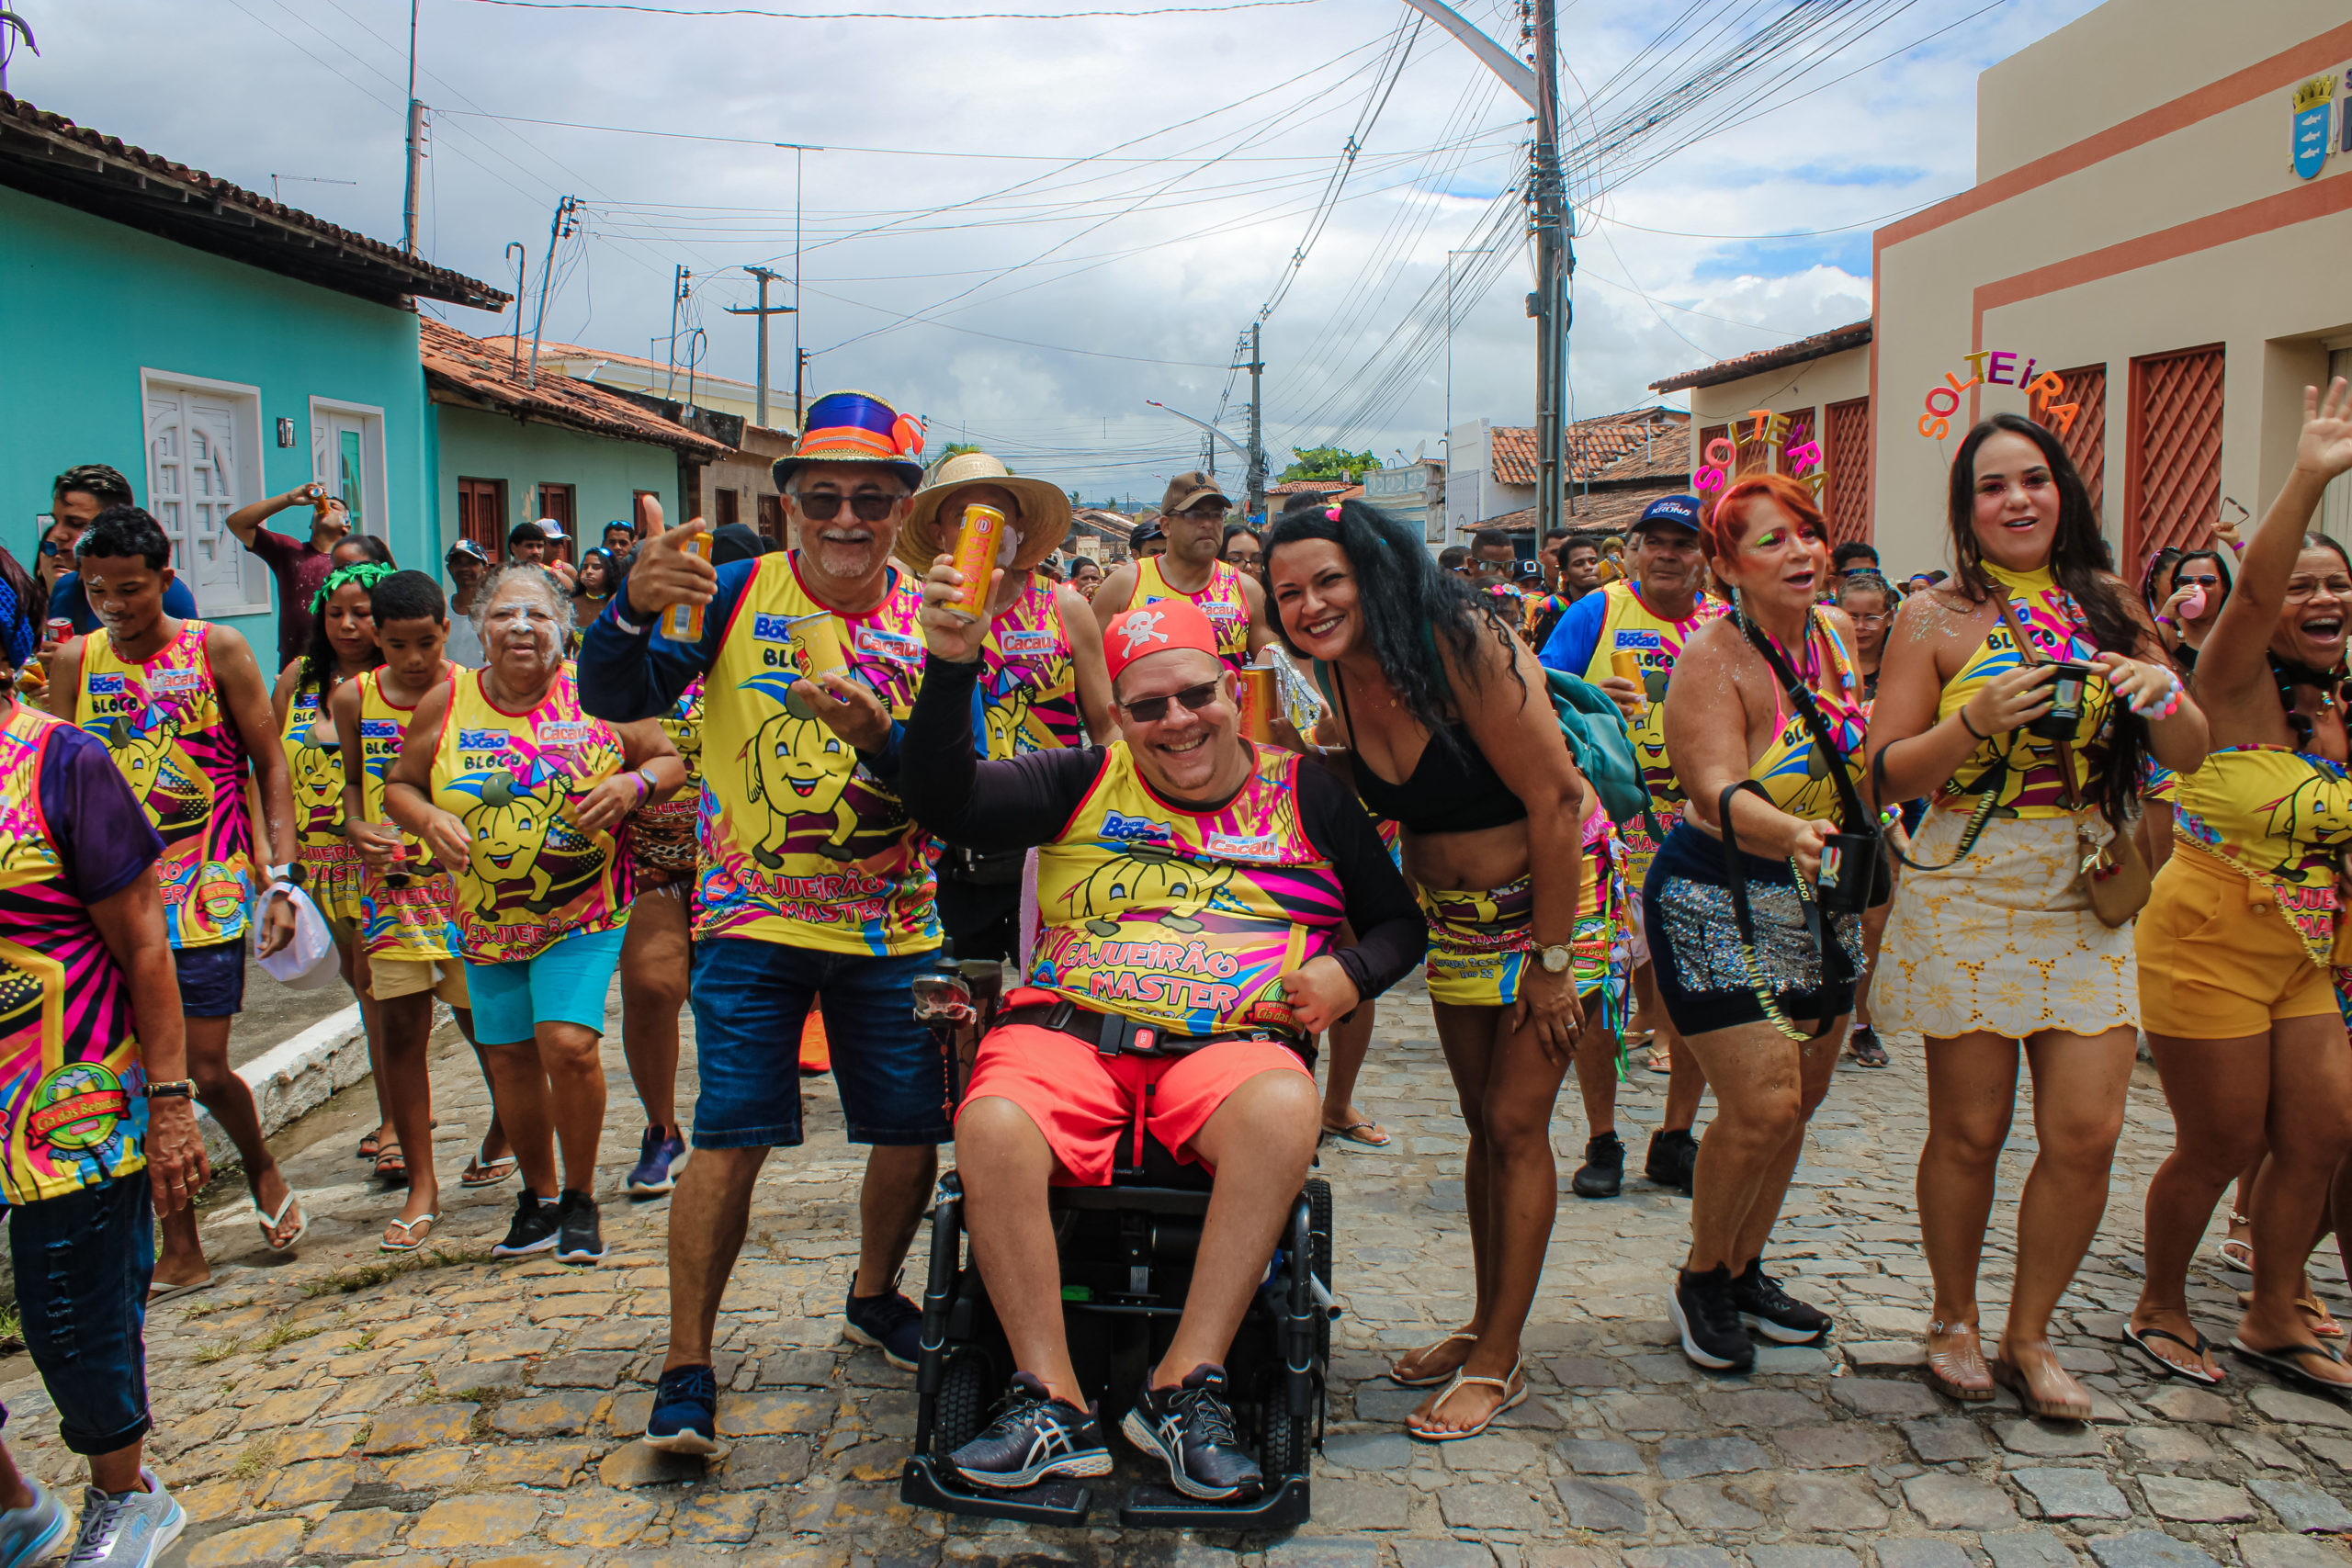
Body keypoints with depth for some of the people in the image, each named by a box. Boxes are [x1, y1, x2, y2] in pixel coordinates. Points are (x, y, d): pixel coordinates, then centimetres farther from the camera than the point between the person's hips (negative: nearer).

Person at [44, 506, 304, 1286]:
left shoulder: (215, 650, -3)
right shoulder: (74, 661, 5)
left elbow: (270, 764, -1)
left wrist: (282, 879, -8)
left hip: (208, 893, -3)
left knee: (205, 1070, -3)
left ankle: (262, 1168, 29)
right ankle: (180, 1248, 17)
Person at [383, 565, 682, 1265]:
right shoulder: (446, 703, 1)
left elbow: (669, 761, 4)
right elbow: (398, 784, 11)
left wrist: (633, 785, -17)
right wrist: (429, 818, -11)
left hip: (584, 915, -3)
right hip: (488, 918, 3)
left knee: (569, 1043, -16)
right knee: (509, 1056, 8)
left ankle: (580, 1198, 6)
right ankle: (539, 1195, 30)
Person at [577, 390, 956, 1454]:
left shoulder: (930, 627, -2)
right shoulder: (737, 594, -5)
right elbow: (613, 701, -13)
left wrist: (880, 734, -31)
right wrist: (633, 609, -33)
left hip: (894, 931, 2)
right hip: (753, 922, -2)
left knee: (913, 1134, 8)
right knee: (729, 1137, -6)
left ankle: (873, 1297, 35)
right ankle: (686, 1367, 8)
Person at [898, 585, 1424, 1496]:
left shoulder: (1305, 796, 14)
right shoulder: (1085, 784, 13)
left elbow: (1399, 920, 20)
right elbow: (942, 803, 2)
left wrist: (1351, 973, -2)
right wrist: (950, 669, -11)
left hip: (1229, 1042, 0)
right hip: (1069, 1032, 1)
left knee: (1284, 1109, -35)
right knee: (991, 1129, -31)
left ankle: (1184, 1387, -25)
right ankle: (1053, 1403, -19)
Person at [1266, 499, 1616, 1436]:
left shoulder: (1461, 645, -26)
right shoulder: (1336, 675, -6)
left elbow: (1553, 802, -24)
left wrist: (1553, 962, -21)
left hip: (1557, 898, -6)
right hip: (1452, 915, 6)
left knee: (1516, 1122, -4)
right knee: (1483, 1124, 12)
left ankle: (1499, 1362, 7)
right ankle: (1486, 1325, 27)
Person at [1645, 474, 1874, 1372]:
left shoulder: (1836, 632, 3)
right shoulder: (1712, 660, -19)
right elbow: (1720, 792, -33)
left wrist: (1881, 828, 15)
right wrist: (1793, 835, -49)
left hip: (1821, 901, 8)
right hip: (1721, 903, -7)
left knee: (1800, 1099, 12)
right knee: (1761, 1103, -13)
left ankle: (1745, 1272, 31)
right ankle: (1701, 1281, 11)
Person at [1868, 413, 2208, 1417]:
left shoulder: (2109, 608, 9)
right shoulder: (1936, 619, -1)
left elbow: (2188, 759, 11)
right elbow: (1886, 775, -3)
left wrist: (2164, 694, -10)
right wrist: (1976, 721, -19)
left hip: (2091, 901, 3)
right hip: (1968, 900, -3)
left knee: (2087, 1132, -1)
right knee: (1970, 1131, 5)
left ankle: (2029, 1335, 20)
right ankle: (1953, 1322, 27)